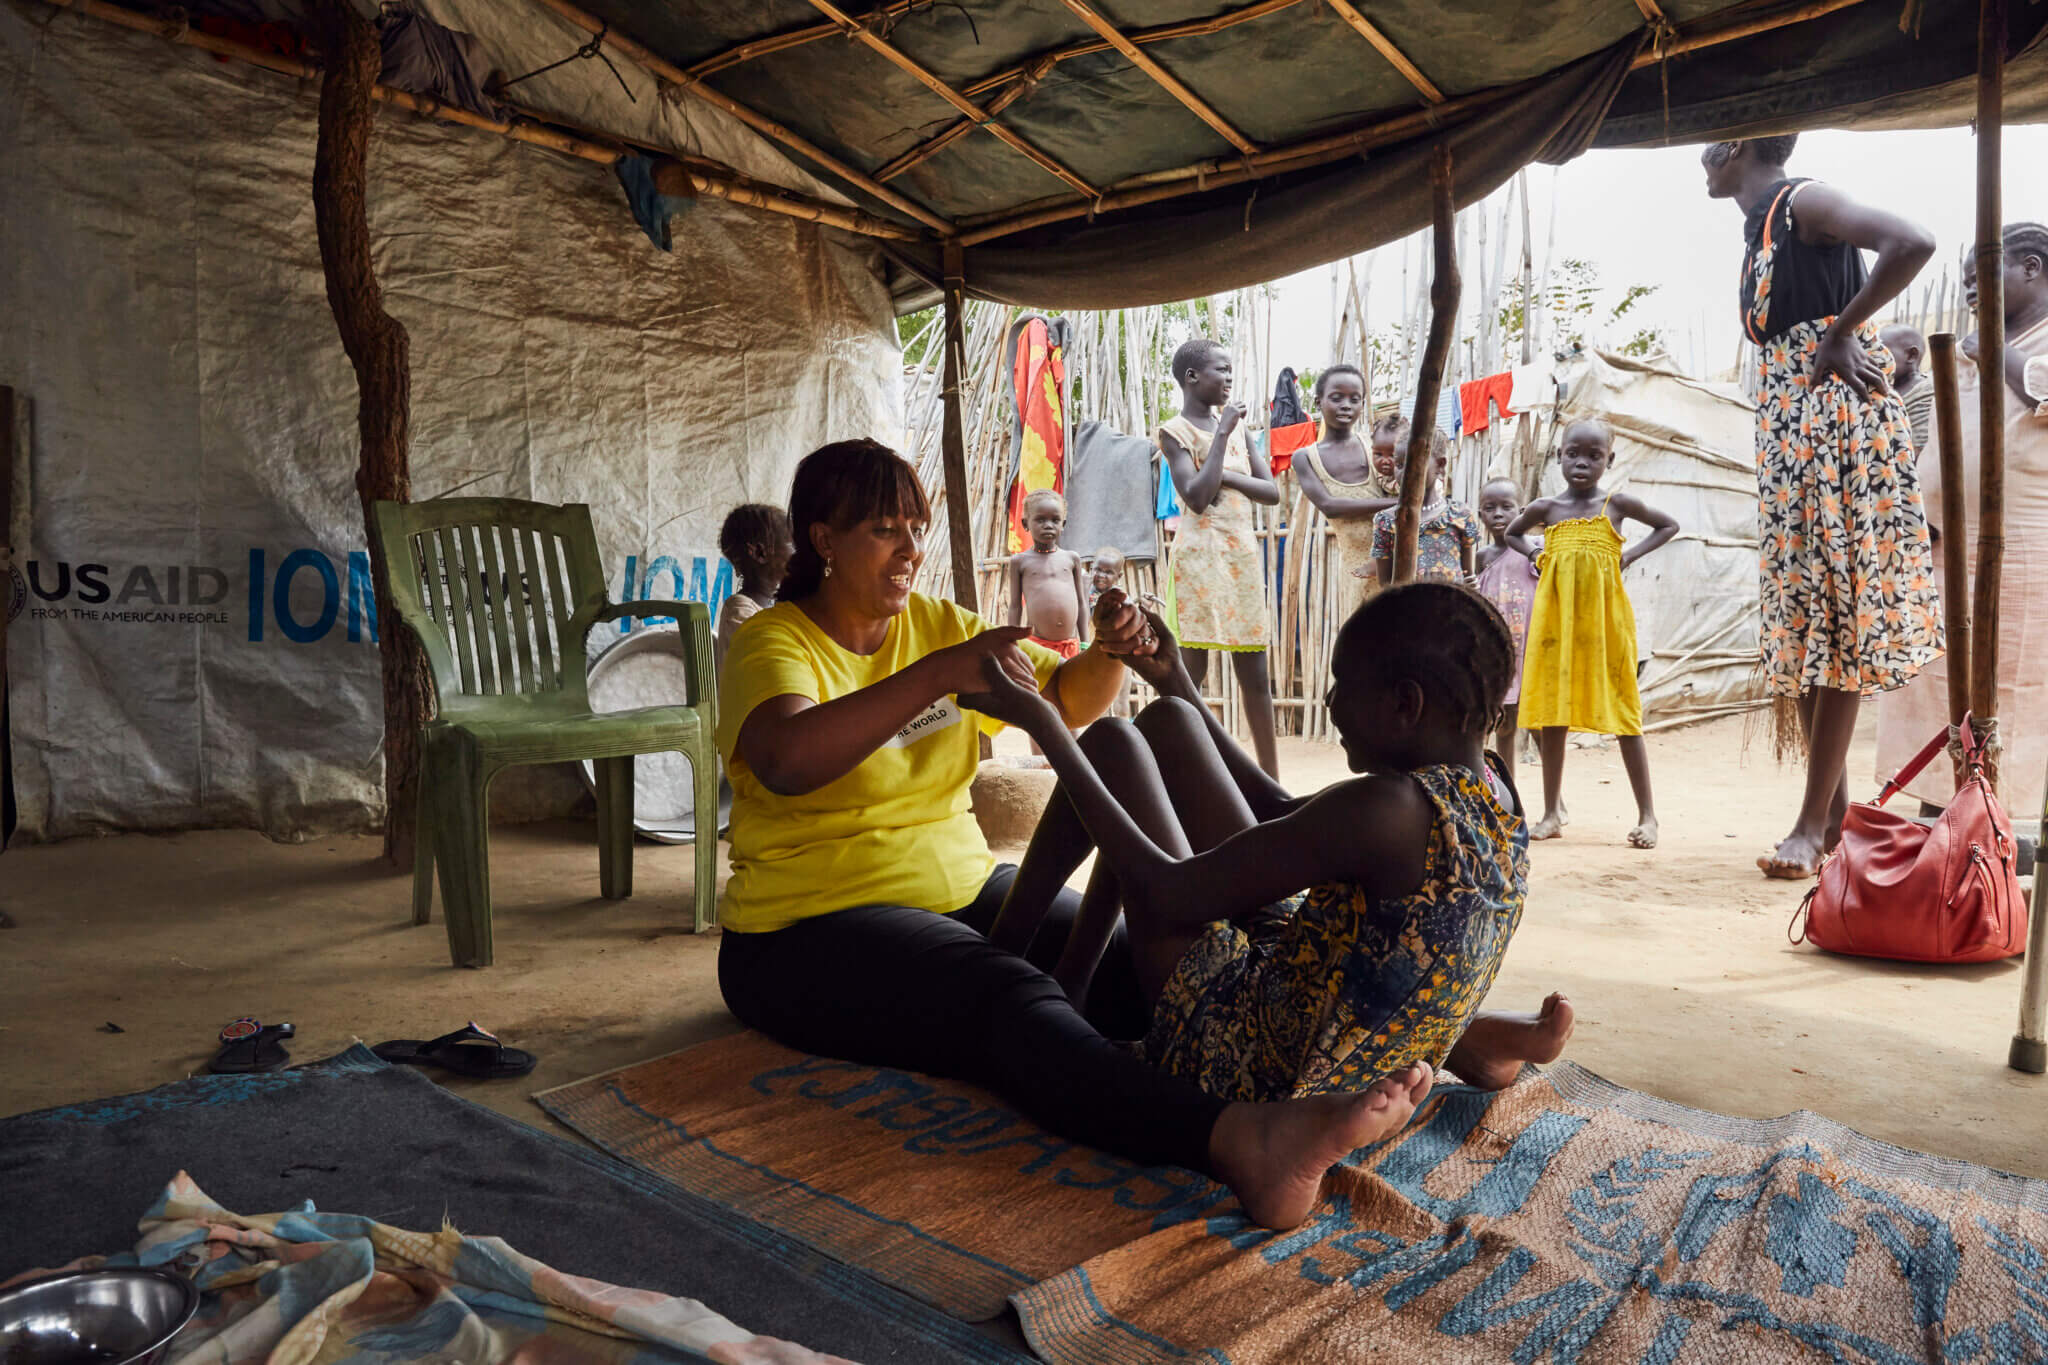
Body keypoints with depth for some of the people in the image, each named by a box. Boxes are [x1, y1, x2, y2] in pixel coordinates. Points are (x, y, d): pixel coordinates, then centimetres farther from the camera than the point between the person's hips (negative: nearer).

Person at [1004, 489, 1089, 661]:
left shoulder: (1071, 558, 10)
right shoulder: (1020, 561, 5)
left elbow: (1081, 602, 13)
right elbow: (1015, 606, 7)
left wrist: (1085, 644, 10)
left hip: (1070, 645, 2)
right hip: (1036, 644, -2)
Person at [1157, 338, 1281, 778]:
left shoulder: (1233, 422, 16)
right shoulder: (1175, 431, -3)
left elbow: (1272, 491, 10)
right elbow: (1197, 497, -17)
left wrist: (1226, 476, -7)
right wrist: (1221, 434, -14)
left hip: (1245, 553, 6)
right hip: (1201, 555, -6)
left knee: (1255, 676, 8)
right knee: (1191, 673, -7)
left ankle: (1271, 778, 14)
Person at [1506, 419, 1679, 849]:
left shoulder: (1617, 504, 2)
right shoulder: (1546, 508, 7)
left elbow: (1668, 525, 16)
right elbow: (1512, 533, 26)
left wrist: (1629, 555, 3)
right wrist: (1534, 555, 8)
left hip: (1604, 616, -2)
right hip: (1555, 616, 2)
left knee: (1623, 713, 0)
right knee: (1551, 713, 3)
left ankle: (1647, 814, 8)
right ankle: (1552, 813, 12)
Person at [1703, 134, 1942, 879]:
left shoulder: (1802, 201, -7)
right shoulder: (1762, 226, 19)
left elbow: (1913, 244, -22)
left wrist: (1842, 334, -14)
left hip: (1836, 415, -9)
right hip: (1787, 429, 9)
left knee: (1833, 609, -9)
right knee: (1798, 609, 7)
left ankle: (1814, 820, -8)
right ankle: (1836, 807, 13)